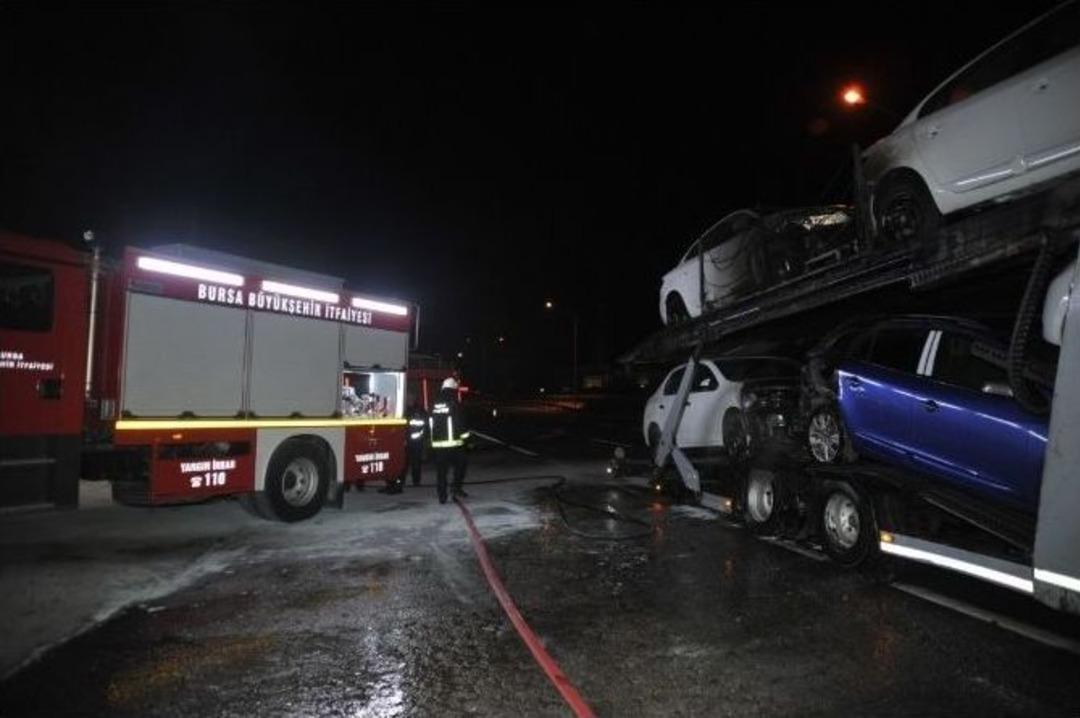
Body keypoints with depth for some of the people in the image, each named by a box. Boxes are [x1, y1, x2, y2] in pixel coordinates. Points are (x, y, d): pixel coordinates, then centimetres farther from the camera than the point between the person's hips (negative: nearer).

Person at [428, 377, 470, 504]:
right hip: (453, 443, -4)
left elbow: (429, 423, 13)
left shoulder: (434, 405, 7)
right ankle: (457, 490, 5)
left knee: (441, 470, 8)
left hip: (437, 443, 4)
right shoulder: (455, 404, -8)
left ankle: (442, 496, 9)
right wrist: (465, 436, 1)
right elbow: (460, 423, -10)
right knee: (459, 466, 13)